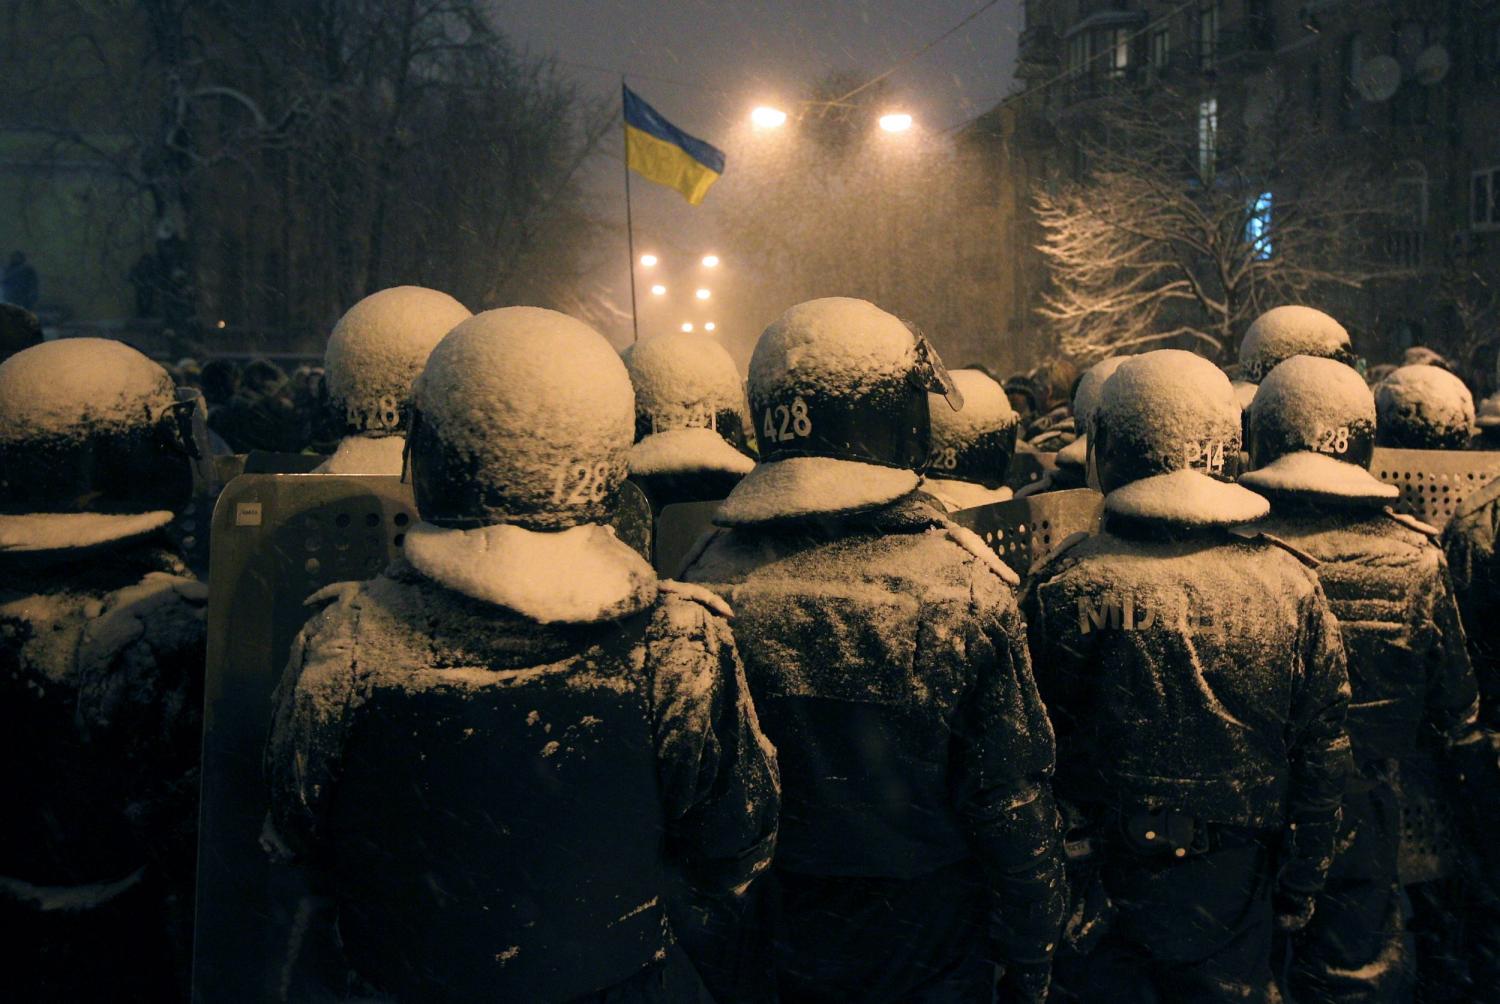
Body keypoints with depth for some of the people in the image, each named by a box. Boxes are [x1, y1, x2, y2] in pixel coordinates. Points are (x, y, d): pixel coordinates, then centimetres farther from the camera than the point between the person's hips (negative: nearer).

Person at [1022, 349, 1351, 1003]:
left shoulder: (1067, 588, -18)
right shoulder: (1293, 587, -6)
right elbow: (1323, 754, 0)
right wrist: (1300, 887, 11)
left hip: (1104, 882, -3)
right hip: (1238, 894, 3)